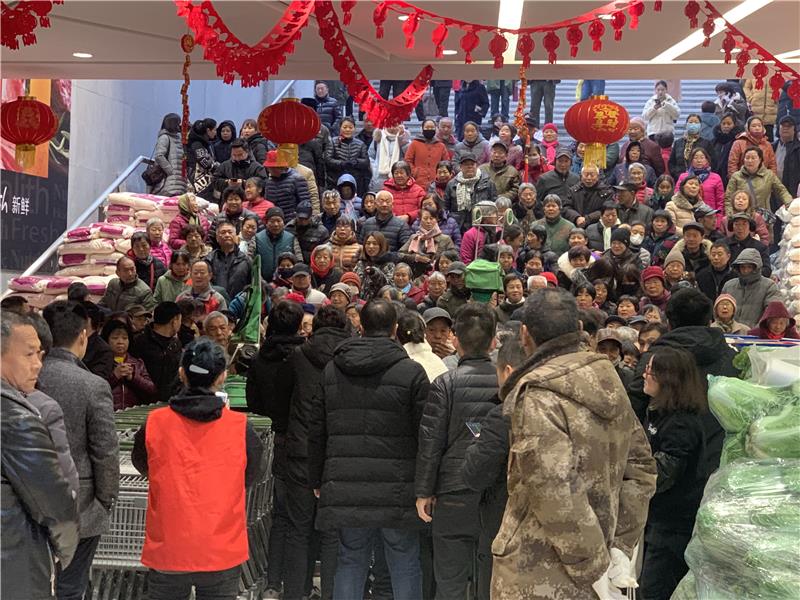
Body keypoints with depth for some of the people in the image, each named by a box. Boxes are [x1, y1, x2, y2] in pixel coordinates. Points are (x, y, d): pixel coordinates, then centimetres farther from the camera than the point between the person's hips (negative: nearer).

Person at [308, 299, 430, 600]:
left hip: (344, 490, 3)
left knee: (350, 561, 14)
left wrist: (317, 481, 18)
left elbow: (317, 430, 11)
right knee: (405, 566, 8)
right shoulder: (412, 372, -5)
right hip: (397, 491, -3)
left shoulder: (331, 369, 8)